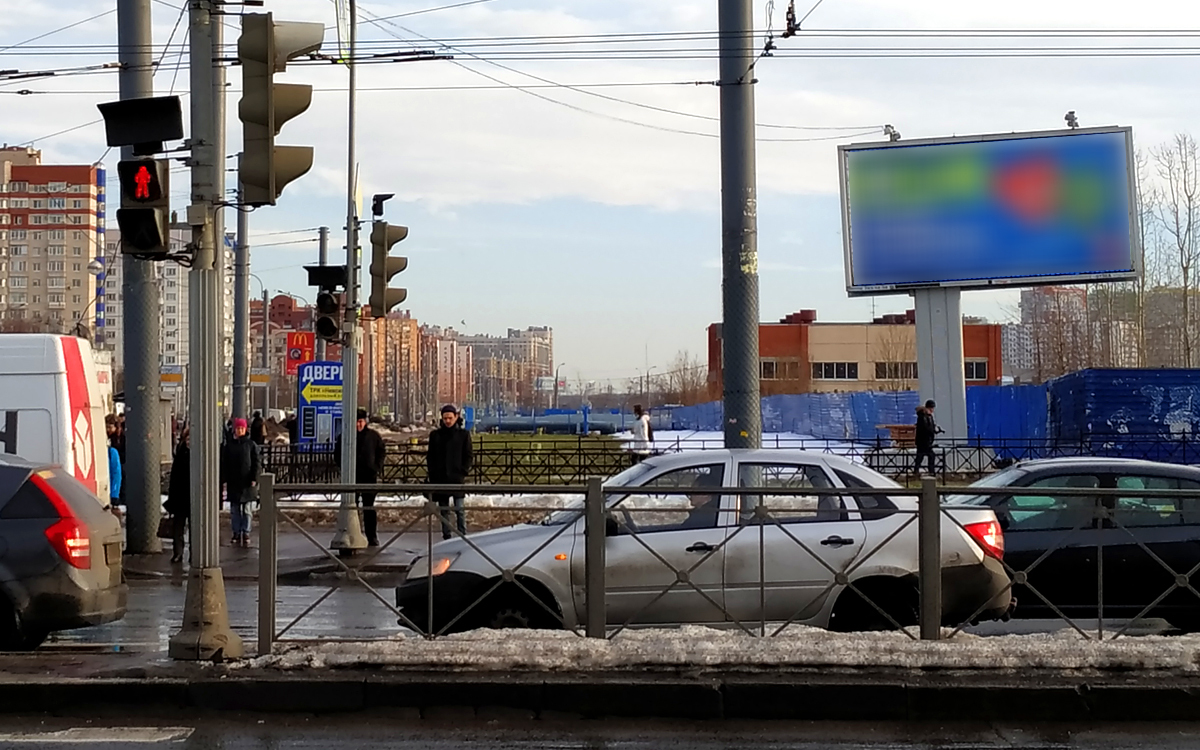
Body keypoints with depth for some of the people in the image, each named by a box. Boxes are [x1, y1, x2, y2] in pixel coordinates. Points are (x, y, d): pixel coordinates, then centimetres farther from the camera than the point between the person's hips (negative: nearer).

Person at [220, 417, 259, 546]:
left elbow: (255, 463, 0)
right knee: (234, 510, 5)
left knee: (246, 509, 3)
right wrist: (224, 480, -3)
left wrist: (254, 479, -9)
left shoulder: (251, 445, 0)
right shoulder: (229, 445, 5)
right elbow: (224, 464, 5)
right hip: (233, 482, 2)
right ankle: (236, 534, 10)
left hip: (247, 482, -2)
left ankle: (246, 533, 8)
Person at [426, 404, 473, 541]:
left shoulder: (463, 434, 2)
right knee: (444, 510, 7)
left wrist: (464, 472, -6)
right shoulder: (435, 435, 8)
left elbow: (469, 456, 4)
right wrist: (432, 473, 0)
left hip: (457, 478, -3)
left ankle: (462, 536, -1)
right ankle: (446, 536, 12)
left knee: (459, 509, -4)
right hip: (440, 478, 3)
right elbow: (430, 456, 10)